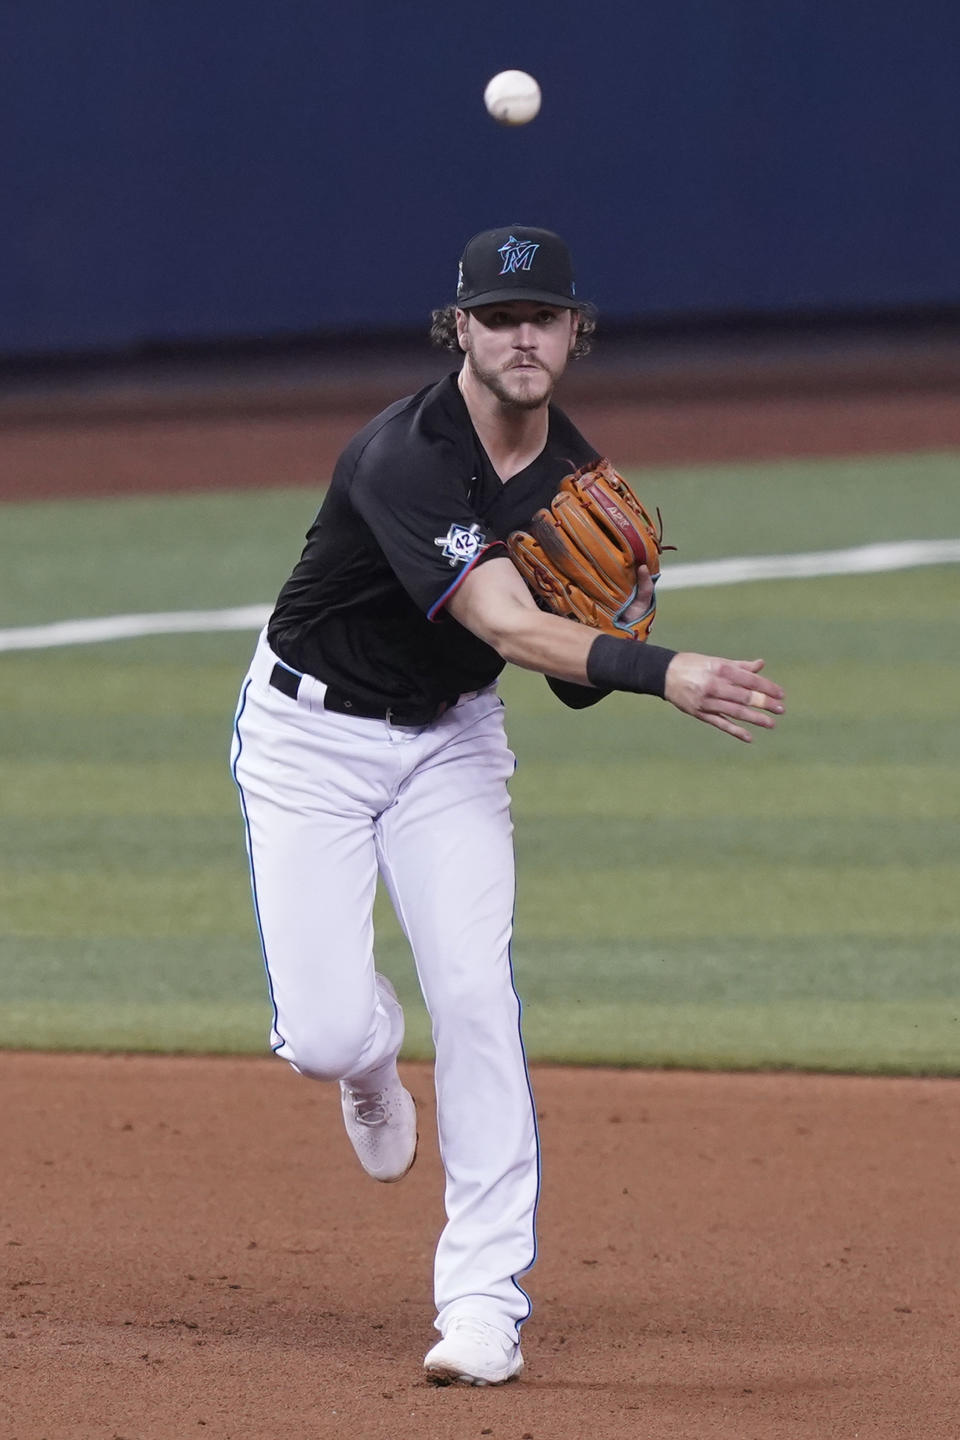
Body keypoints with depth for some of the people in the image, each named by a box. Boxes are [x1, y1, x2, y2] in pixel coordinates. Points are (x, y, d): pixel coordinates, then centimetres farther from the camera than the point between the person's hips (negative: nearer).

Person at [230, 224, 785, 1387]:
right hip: (312, 734, -4)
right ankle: (371, 1054, 30)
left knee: (476, 993, -14)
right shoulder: (403, 456, -28)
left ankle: (484, 1302, -10)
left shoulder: (579, 482, -6)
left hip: (450, 737, 4)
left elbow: (569, 679, 1)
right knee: (324, 1037, -11)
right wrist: (663, 674, -52)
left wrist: (616, 626, -22)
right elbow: (506, 626, -40)